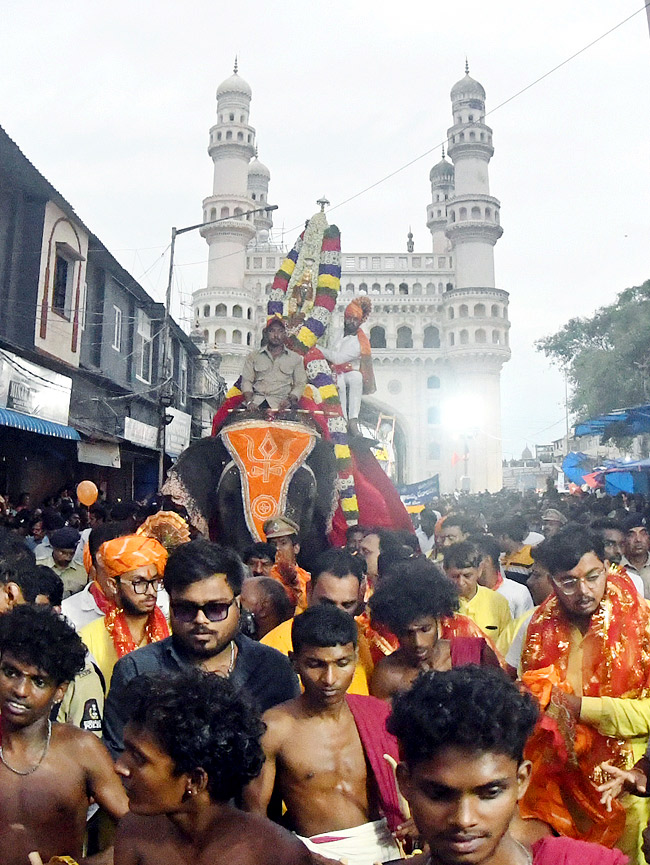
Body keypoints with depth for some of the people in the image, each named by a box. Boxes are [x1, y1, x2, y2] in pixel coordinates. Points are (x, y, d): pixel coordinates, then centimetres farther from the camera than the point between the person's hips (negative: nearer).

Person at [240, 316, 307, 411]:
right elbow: (246, 381, 8)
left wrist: (290, 399, -12)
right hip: (256, 401, 1)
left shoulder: (295, 358, 13)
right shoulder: (253, 356, 14)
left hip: (280, 404, -1)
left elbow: (300, 384, 9)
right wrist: (249, 402, -10)